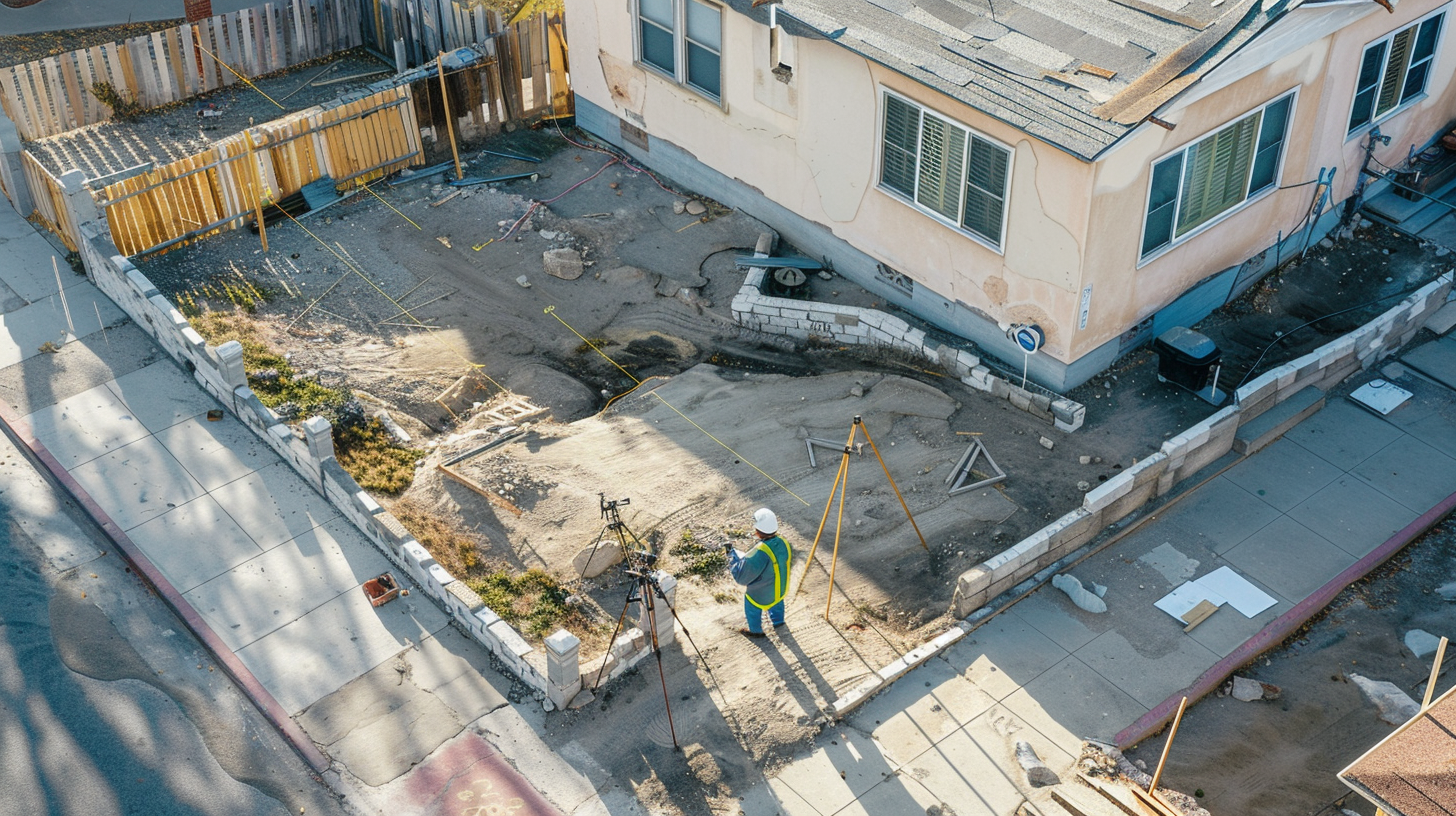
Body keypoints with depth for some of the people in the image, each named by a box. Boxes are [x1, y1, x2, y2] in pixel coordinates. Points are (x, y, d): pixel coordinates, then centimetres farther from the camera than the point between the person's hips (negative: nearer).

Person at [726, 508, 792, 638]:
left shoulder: (759, 554, -43)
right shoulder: (783, 543, -22)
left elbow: (741, 577, -33)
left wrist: (732, 554, -22)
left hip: (760, 594, -5)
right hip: (781, 588, 5)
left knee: (752, 610, 27)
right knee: (776, 603, 37)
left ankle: (755, 631, 53)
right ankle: (778, 621, 64)